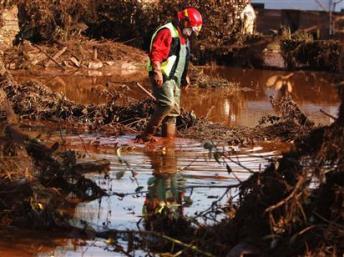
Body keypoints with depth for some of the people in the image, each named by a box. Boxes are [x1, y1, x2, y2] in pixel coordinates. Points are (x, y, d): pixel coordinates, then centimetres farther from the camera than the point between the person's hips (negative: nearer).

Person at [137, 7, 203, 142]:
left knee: (174, 109, 8)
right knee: (167, 103, -24)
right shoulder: (167, 32, -11)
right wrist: (157, 72, -27)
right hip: (163, 77, -10)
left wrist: (185, 76, 27)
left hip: (175, 79, 10)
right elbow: (155, 53, -20)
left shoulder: (184, 37, 22)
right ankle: (147, 134, -19)